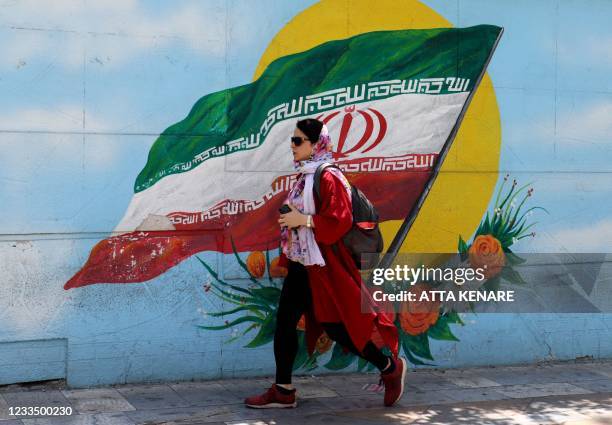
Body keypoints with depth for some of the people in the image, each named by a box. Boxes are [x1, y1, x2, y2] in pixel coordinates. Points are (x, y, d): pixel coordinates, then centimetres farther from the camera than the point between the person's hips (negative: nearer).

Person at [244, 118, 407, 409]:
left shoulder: (328, 178, -15)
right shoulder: (304, 177, 12)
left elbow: (340, 220, -23)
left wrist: (304, 220, -20)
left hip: (322, 264, -9)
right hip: (301, 263, 9)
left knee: (336, 325, -1)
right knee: (284, 324, 6)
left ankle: (390, 367, 18)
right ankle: (283, 391, 14)